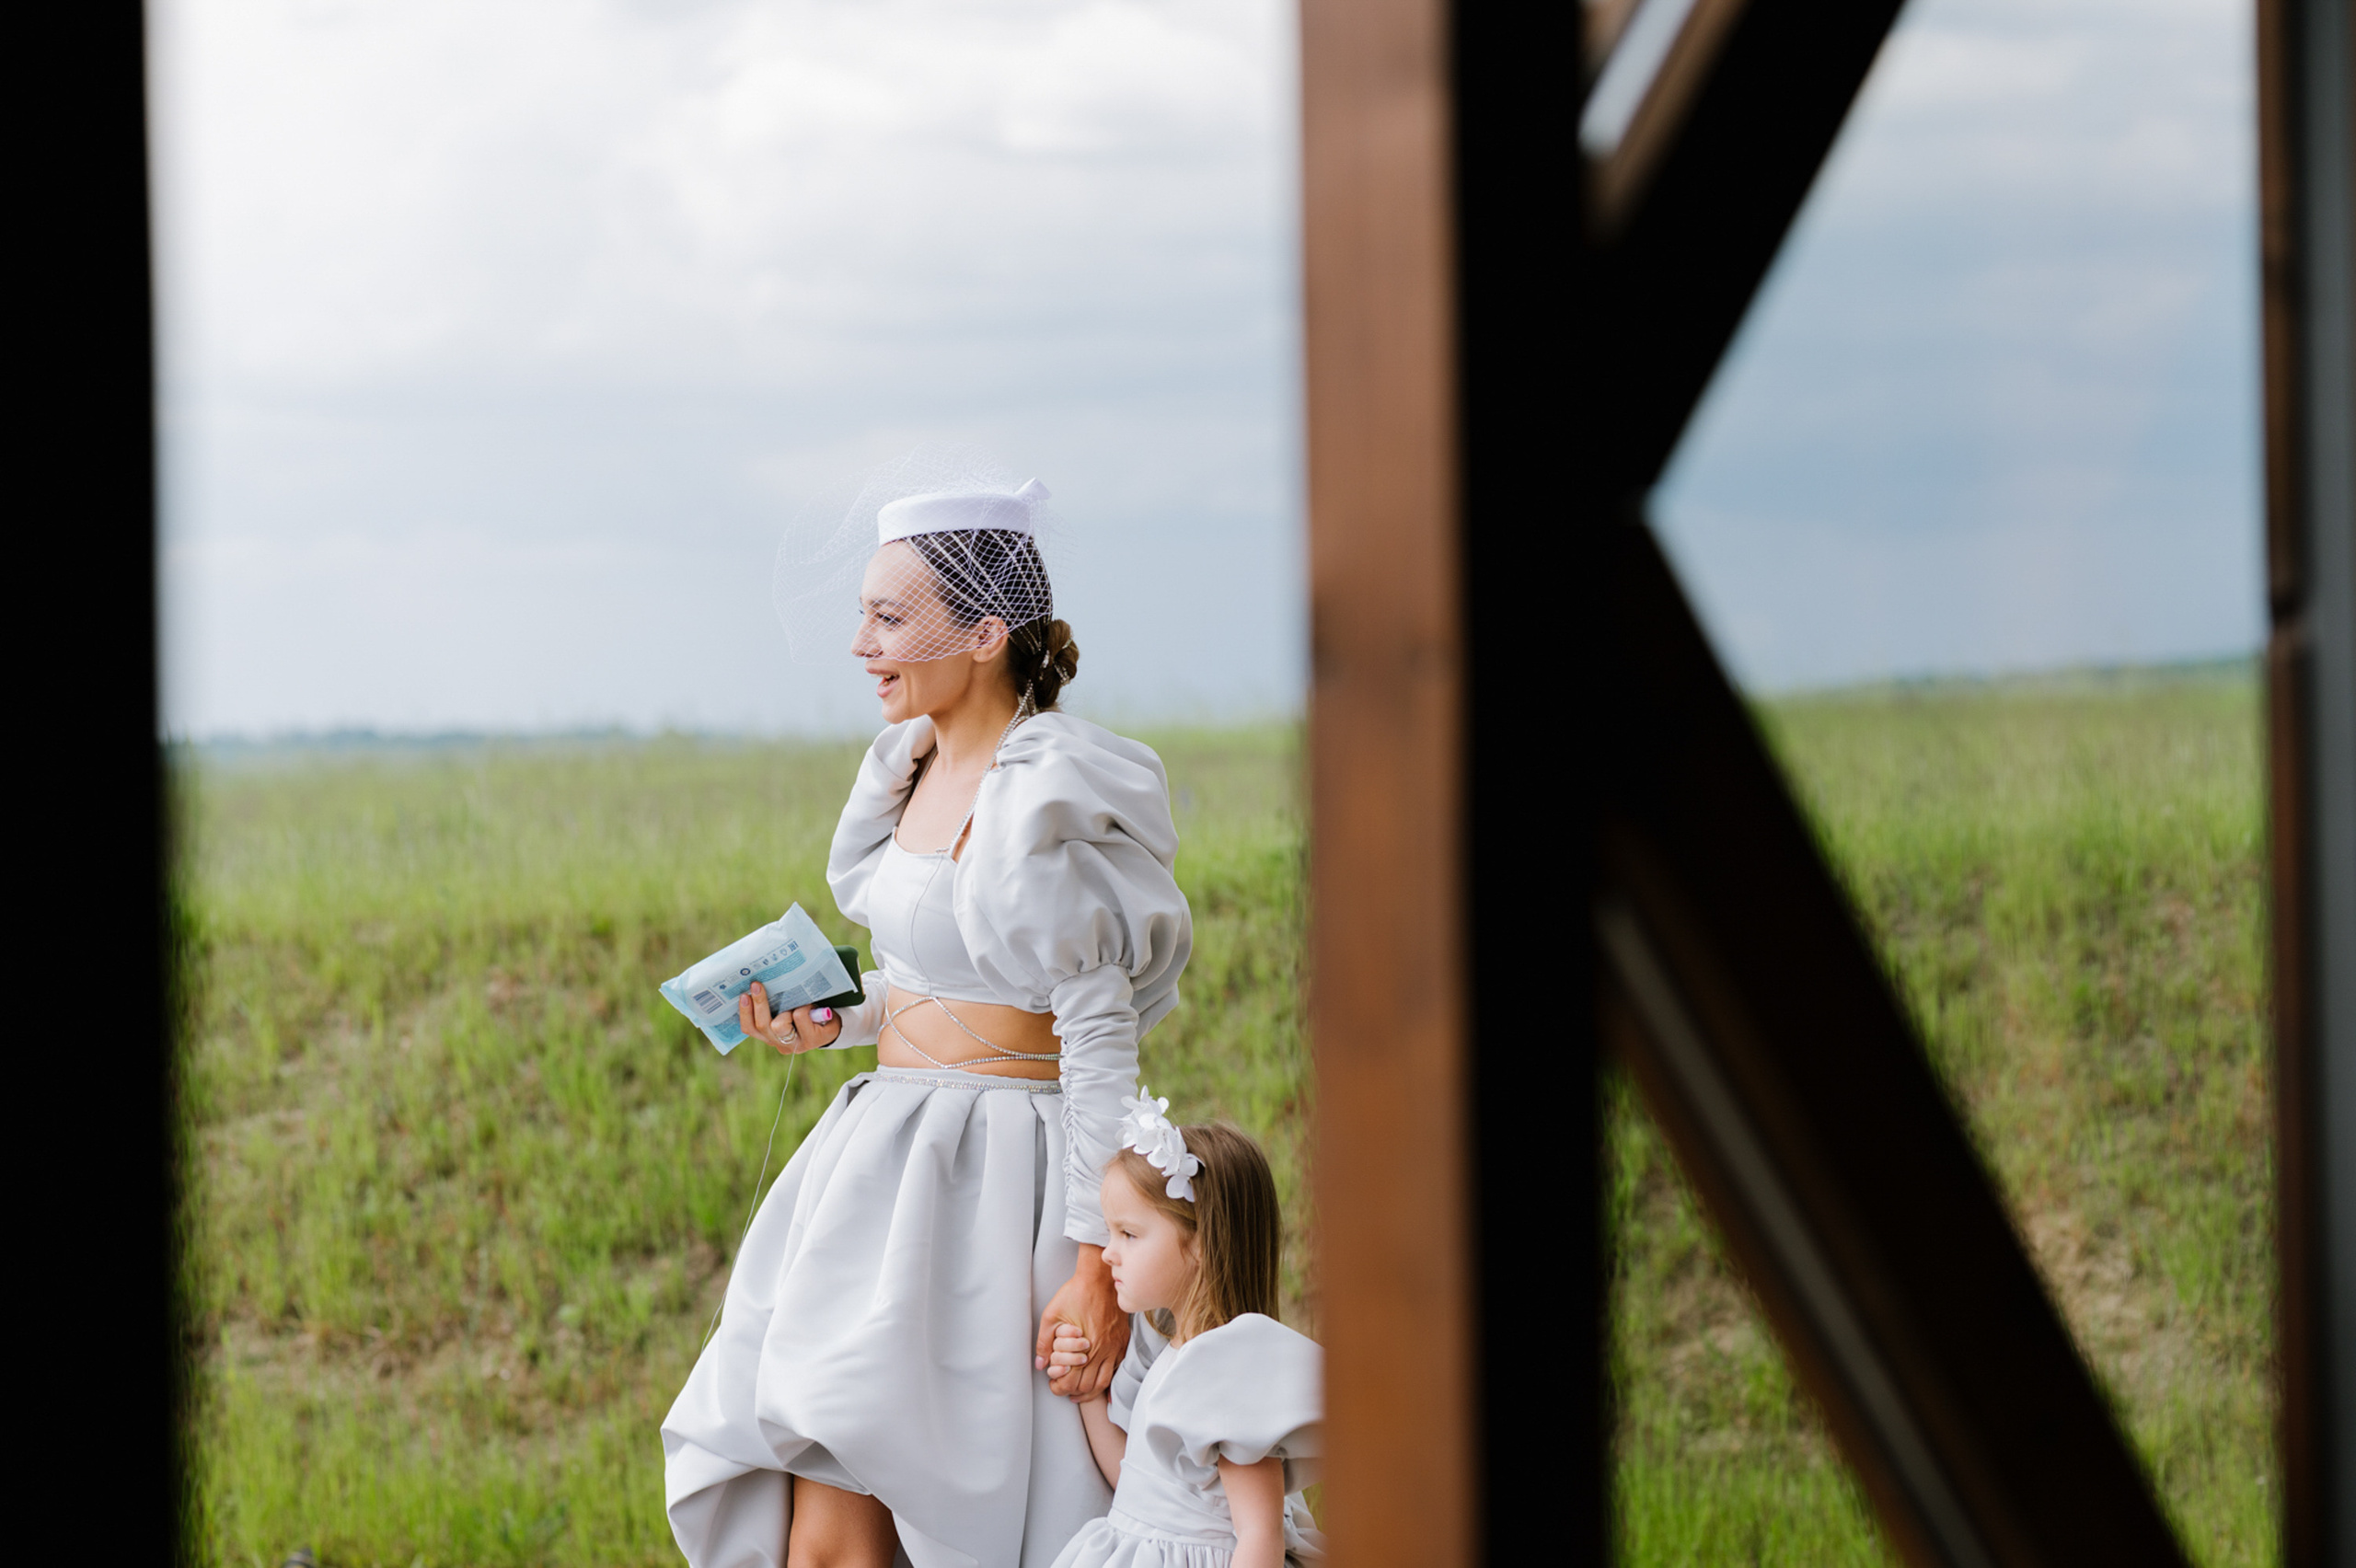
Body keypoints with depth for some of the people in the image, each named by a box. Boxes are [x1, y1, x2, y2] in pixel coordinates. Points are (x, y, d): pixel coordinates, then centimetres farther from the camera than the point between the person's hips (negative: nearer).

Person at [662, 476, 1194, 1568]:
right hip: (889, 1155, 8)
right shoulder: (918, 765, 10)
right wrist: (838, 1021, 5)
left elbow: (1102, 1036, -17)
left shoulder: (1051, 799, -16)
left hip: (999, 1179, -8)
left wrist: (1099, 1265, -19)